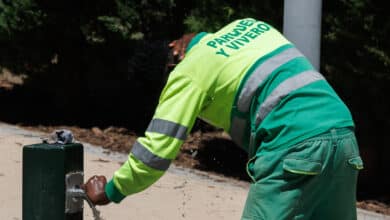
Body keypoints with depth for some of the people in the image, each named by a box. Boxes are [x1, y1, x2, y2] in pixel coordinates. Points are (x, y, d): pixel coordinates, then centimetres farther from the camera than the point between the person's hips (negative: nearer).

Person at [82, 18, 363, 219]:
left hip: (295, 146, -7)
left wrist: (111, 191, 14)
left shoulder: (190, 70, 4)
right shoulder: (249, 25, 22)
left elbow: (158, 147, 2)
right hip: (345, 133, 7)